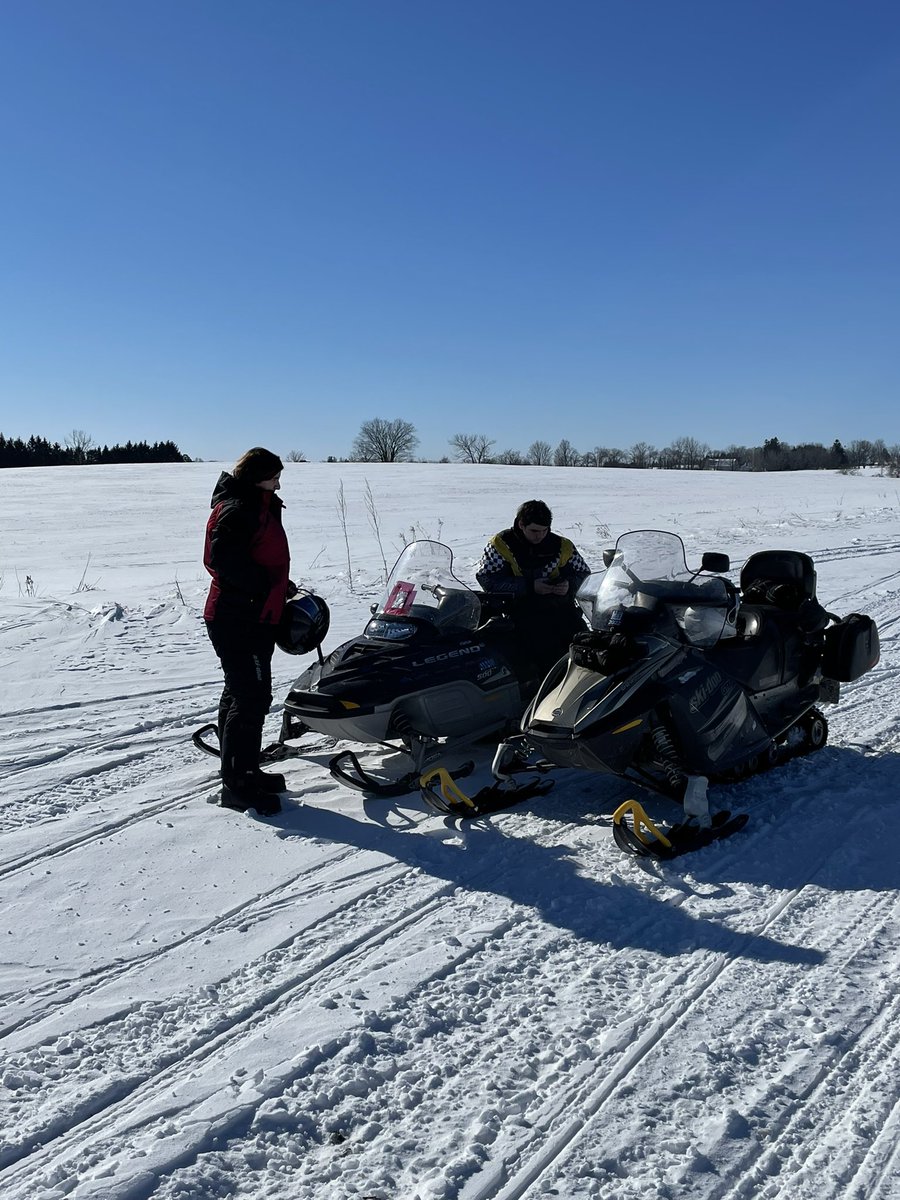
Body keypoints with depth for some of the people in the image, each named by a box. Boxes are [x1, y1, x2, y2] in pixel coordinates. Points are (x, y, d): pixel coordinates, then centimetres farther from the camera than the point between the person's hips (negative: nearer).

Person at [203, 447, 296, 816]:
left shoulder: (258, 508, 17)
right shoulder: (237, 510, -15)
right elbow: (224, 557, -27)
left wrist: (281, 586, 11)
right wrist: (270, 586, -19)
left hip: (252, 619, 11)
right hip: (238, 621, -11)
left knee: (240, 695, 17)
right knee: (251, 699, -9)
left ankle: (243, 771, 28)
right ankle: (237, 785, -2)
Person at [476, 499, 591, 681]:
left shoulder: (562, 546, 11)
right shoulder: (500, 544, 2)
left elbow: (583, 572, 20)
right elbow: (487, 580, -7)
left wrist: (570, 585, -5)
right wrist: (530, 586, -14)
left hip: (558, 607, 3)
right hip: (519, 610, -3)